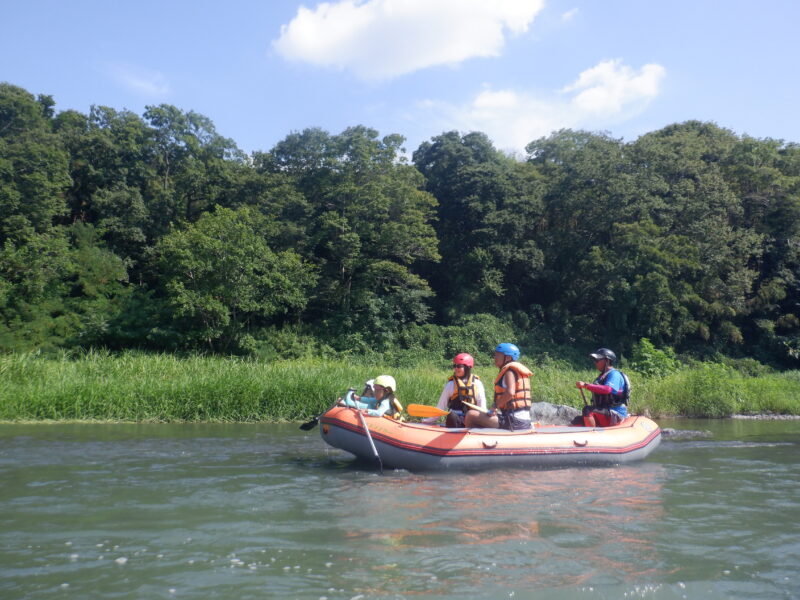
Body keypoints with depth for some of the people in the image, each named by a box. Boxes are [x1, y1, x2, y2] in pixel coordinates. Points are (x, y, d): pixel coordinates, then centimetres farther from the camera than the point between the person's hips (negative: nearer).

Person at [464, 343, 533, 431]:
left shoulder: (509, 371, -9)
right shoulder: (519, 370, 20)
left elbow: (510, 393, -26)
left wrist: (496, 406, -14)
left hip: (513, 421, -10)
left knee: (471, 415, -13)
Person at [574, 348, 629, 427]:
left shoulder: (614, 374, -10)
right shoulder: (602, 376, 20)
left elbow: (607, 389, -30)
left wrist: (586, 385, -32)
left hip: (615, 415, -10)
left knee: (587, 410, -31)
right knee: (577, 421, -1)